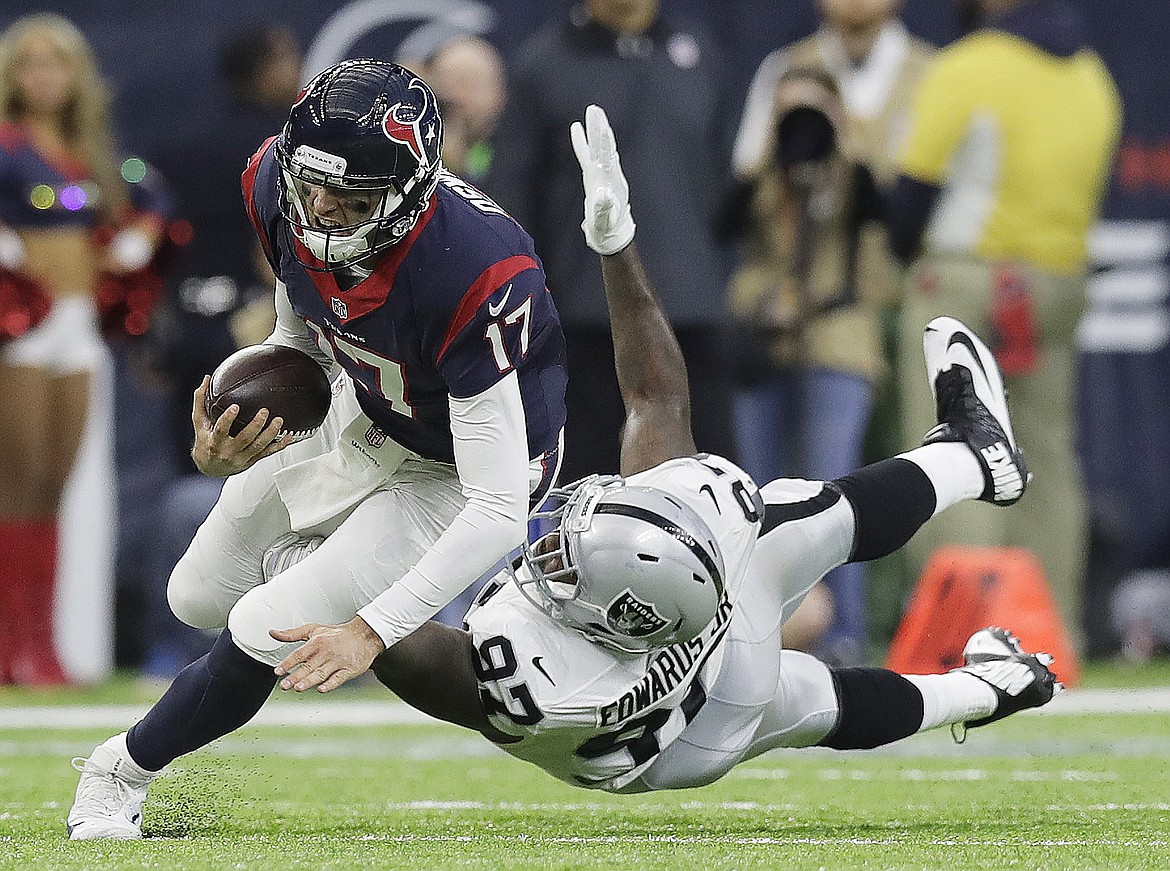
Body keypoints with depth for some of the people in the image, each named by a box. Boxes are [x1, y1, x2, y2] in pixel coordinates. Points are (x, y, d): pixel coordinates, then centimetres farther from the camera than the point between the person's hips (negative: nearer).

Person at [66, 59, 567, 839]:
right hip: (363, 416, 7)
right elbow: (303, 335, 1)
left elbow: (498, 512, -36)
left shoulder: (474, 281, -41)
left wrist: (372, 631, -39)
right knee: (199, 598, 15)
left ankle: (120, 772, 10)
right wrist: (233, 439, -18)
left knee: (268, 633, -15)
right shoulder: (281, 190, -22)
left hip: (458, 473, -7)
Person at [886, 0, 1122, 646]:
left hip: (964, 278, -7)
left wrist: (907, 252, 9)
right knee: (1045, 457, 11)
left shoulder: (965, 70, -12)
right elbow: (1089, 195, 14)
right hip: (1061, 278, 7)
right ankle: (1054, 635, 12)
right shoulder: (1091, 77, 10)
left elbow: (915, 186, -10)